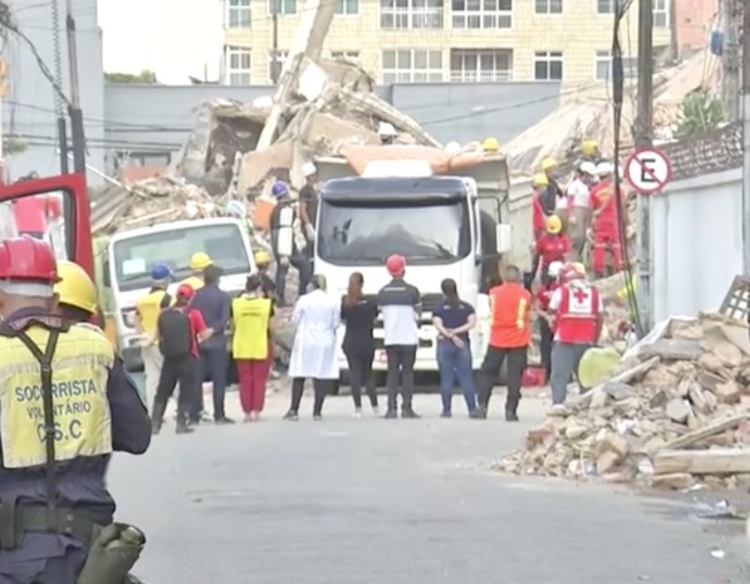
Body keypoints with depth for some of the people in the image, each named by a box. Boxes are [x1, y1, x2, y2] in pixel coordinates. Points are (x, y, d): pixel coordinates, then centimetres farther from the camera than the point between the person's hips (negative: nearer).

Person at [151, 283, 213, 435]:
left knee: (162, 392, 12)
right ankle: (181, 424, -2)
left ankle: (155, 424, 12)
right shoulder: (193, 315, -9)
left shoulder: (164, 314, 1)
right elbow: (204, 335, -7)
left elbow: (159, 334, 8)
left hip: (170, 358, 4)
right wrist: (212, 330, 13)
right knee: (187, 391, 3)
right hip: (189, 358, -4)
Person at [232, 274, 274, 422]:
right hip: (261, 347, -1)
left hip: (242, 348, 1)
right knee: (259, 380, 5)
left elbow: (233, 325, 2)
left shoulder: (236, 303, -3)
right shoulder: (267, 303, -7)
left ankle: (247, 412, 5)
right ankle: (256, 411, 1)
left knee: (245, 380, 7)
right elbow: (270, 326, -3)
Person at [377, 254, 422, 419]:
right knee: (408, 372, 2)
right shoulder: (412, 291, -7)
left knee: (392, 372, 6)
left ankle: (391, 408, 0)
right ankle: (406, 408, -1)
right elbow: (418, 313, 0)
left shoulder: (383, 292, 2)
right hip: (408, 338, -2)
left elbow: (381, 312, 7)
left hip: (390, 338, 2)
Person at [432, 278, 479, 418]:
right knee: (466, 378, 2)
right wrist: (456, 332, -8)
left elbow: (439, 326, -11)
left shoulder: (438, 309, 2)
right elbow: (472, 323, -5)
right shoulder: (467, 307, 7)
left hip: (444, 344, -1)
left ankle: (446, 410, 0)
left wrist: (450, 335, -14)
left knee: (446, 379, 1)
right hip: (463, 344, 1)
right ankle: (472, 409, -5)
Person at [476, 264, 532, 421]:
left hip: (497, 339, 1)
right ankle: (510, 410, -5)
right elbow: (527, 315, 3)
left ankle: (482, 406, 3)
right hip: (518, 340, -1)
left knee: (487, 372, 12)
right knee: (515, 376, 0)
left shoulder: (494, 292, 2)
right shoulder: (525, 294, -3)